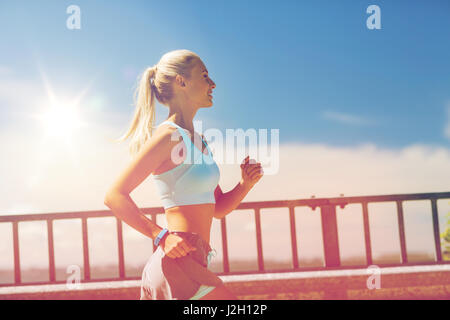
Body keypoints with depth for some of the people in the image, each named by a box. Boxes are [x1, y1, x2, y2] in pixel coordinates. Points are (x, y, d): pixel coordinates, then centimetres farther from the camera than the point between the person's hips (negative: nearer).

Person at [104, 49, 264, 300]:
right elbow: (115, 196, -14)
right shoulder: (168, 136, -9)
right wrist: (162, 236, -21)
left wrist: (245, 184, 4)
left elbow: (219, 208, 22)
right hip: (180, 266, -9)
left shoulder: (197, 141, 18)